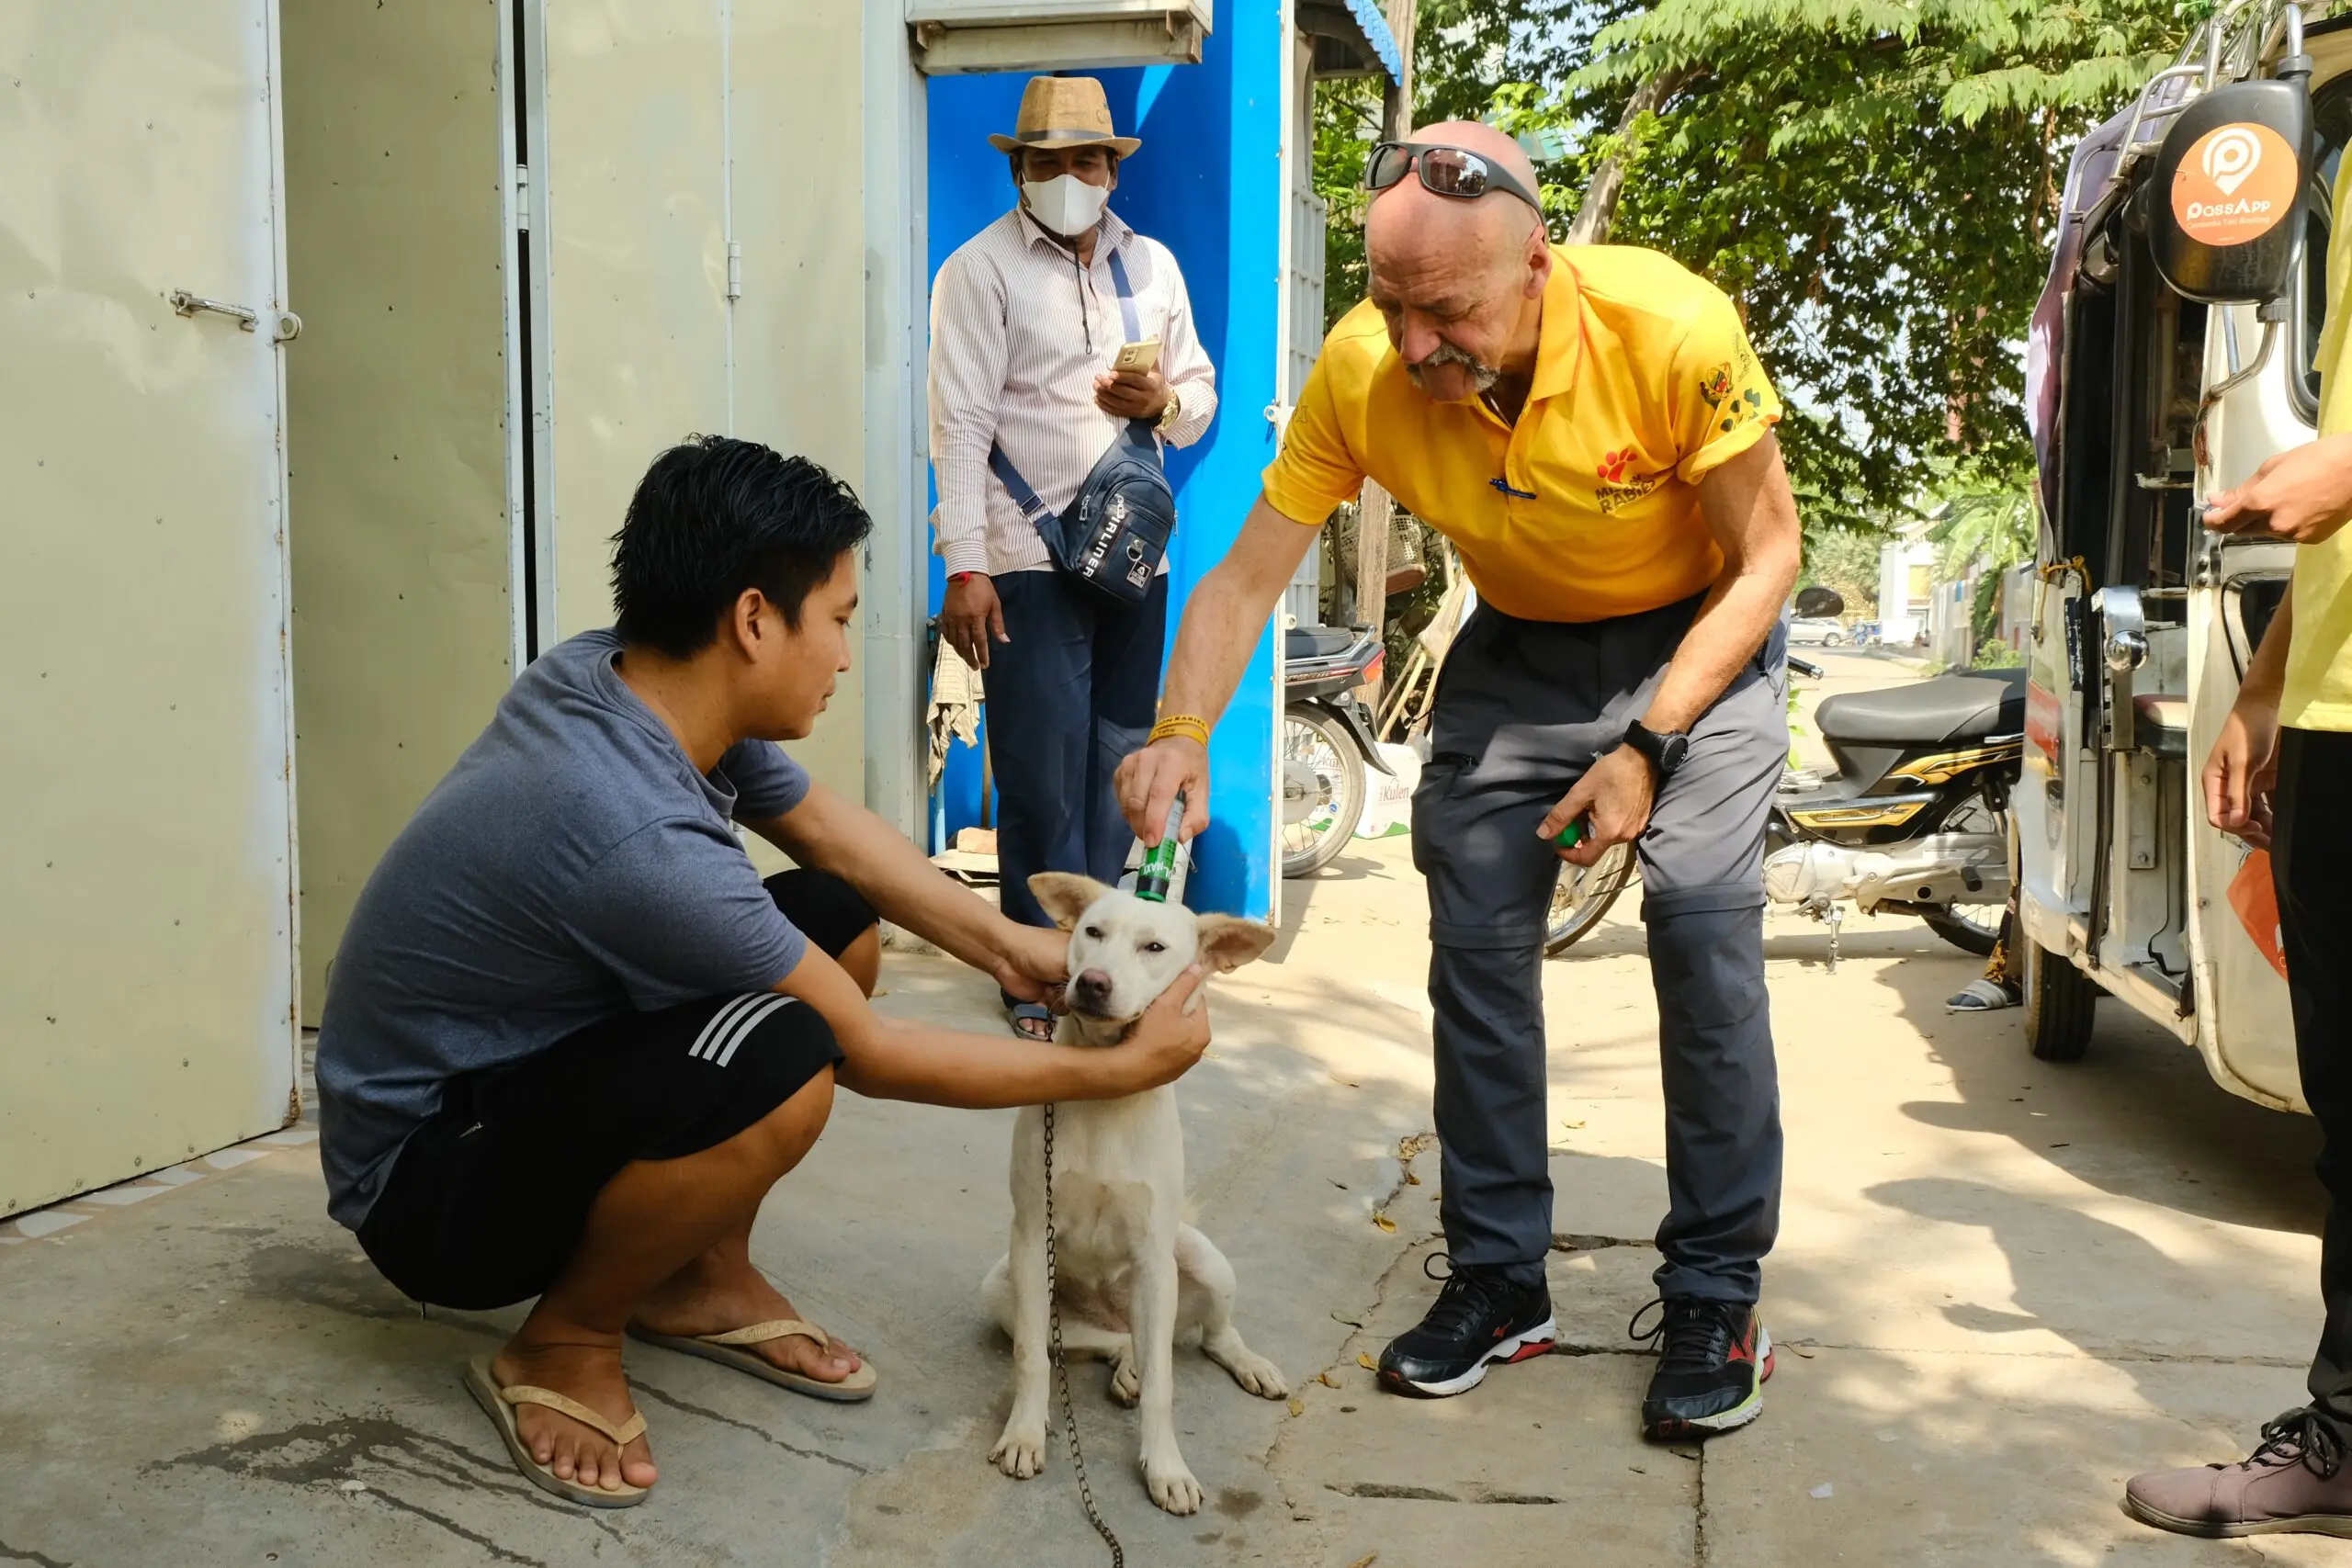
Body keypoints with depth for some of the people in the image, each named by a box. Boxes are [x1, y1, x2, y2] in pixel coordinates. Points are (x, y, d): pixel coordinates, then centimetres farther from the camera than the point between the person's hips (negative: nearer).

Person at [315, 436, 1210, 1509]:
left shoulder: (622, 678, -10)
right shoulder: (635, 839, -34)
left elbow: (825, 826, 9)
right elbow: (869, 1054, -21)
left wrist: (1005, 947, 5)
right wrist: (1119, 1070, -11)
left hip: (521, 1062, 9)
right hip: (422, 1182, -9)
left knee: (843, 921, 5)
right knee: (782, 1063, -33)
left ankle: (701, 1278, 14)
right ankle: (564, 1344, -6)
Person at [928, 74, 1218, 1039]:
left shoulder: (1152, 265, 15)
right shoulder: (980, 269, -1)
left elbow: (1200, 399, 18)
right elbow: (961, 423, -8)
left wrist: (1165, 401, -6)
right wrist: (964, 567, -16)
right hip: (1029, 562, -5)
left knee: (1117, 765, 8)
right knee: (1042, 777, -4)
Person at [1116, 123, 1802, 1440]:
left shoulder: (1672, 330, -31)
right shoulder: (1361, 371, -23)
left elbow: (1768, 555, -19)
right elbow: (1246, 577, -16)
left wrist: (1647, 747, -25)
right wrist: (1183, 732, -33)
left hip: (1697, 637, -3)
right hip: (1516, 649, 3)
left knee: (1704, 927, -16)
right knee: (1476, 940, -3)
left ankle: (1716, 1299, -1)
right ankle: (1501, 1281, 12)